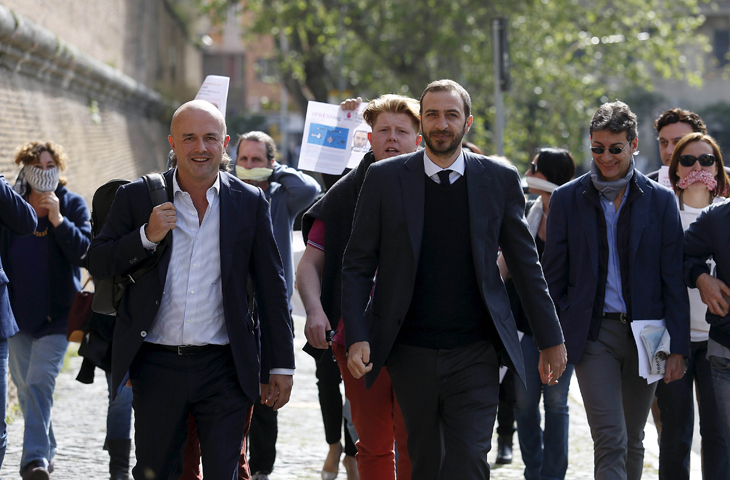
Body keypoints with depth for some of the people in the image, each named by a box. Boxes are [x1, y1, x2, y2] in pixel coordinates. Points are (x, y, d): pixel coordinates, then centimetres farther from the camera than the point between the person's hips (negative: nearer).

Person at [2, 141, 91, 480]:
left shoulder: (73, 205, 1)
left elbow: (83, 250, -9)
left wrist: (58, 219, -19)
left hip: (56, 311, -4)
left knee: (40, 382, -15)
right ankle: (47, 450, 25)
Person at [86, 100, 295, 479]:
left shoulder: (250, 202, 4)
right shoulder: (137, 197, 4)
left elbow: (271, 287, 7)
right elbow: (97, 264, 3)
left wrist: (281, 365, 5)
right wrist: (146, 236, -13)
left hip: (224, 370, 0)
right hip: (156, 366, 1)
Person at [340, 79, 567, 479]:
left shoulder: (500, 180, 4)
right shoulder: (384, 178, 2)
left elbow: (526, 265, 9)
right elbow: (357, 266, 4)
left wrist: (550, 340, 9)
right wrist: (357, 338, -8)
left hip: (474, 354, -1)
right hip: (411, 353, 1)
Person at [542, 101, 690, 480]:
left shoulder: (660, 201, 3)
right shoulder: (567, 199, 3)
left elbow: (674, 279, 3)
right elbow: (553, 277, 5)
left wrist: (678, 348, -3)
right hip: (593, 333, -2)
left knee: (632, 442, 12)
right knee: (610, 441, -12)